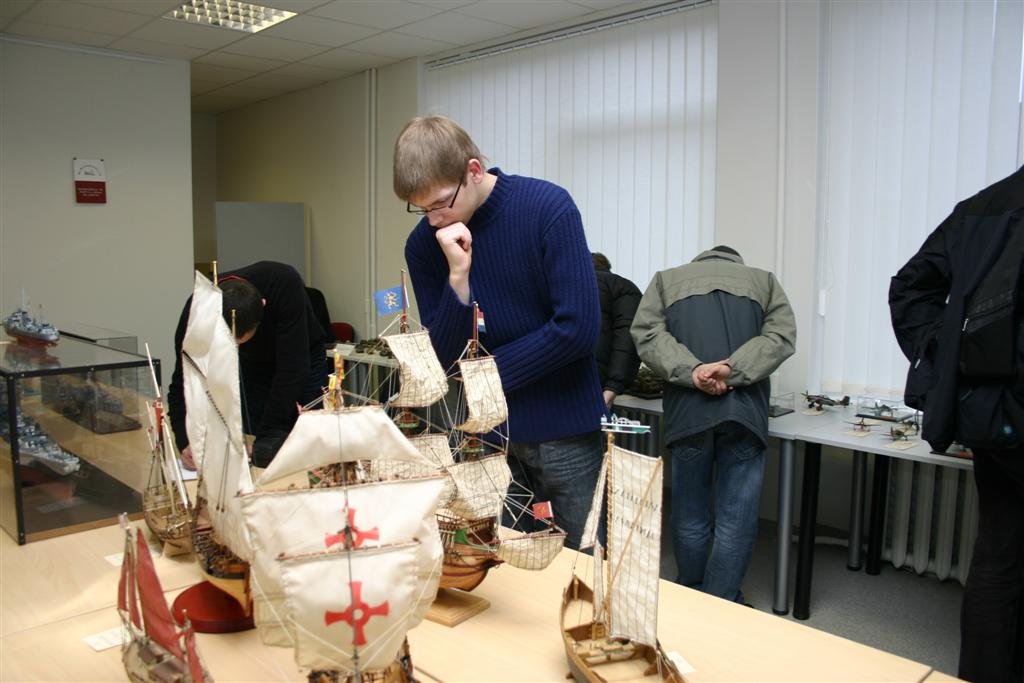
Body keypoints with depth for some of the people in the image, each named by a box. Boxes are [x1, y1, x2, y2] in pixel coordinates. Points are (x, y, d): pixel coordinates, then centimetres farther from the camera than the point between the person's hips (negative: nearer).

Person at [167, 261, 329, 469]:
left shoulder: (285, 284, -39)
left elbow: (293, 370, -37)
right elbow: (183, 383, -21)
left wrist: (266, 436, -35)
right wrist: (185, 441, -37)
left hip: (302, 363, -2)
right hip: (251, 367, 2)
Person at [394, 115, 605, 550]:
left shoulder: (548, 208, -13)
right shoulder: (424, 244, -2)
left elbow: (579, 327, -19)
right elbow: (443, 358, -4)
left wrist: (488, 373, -9)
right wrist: (458, 276, -20)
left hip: (566, 432, -3)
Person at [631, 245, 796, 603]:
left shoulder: (667, 279, 20)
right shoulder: (764, 280, 21)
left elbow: (647, 334, 2)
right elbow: (781, 336, 2)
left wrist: (693, 372, -9)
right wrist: (731, 371, -10)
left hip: (687, 411, 1)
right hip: (745, 410, 0)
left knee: (689, 517, 12)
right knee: (736, 523, 4)